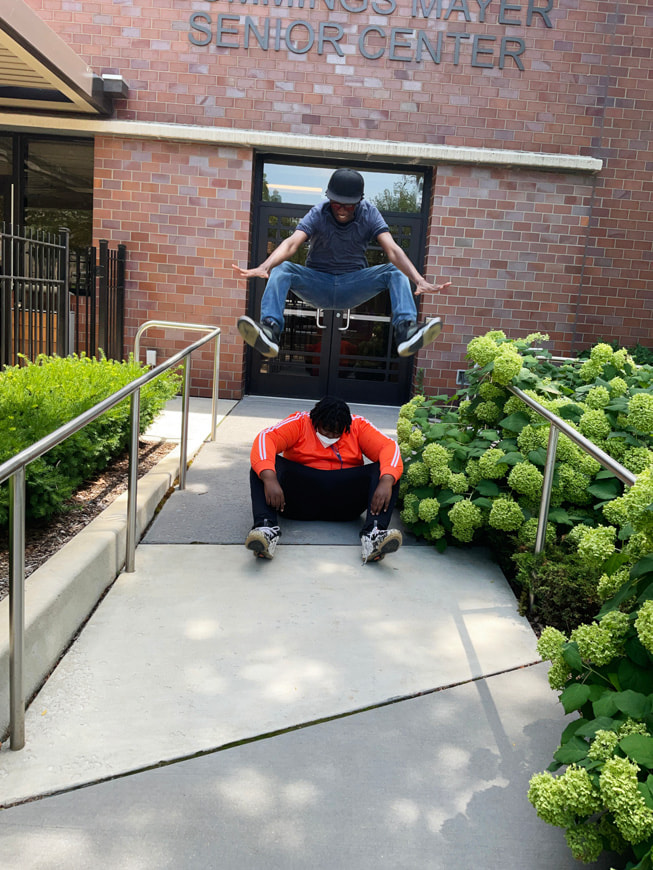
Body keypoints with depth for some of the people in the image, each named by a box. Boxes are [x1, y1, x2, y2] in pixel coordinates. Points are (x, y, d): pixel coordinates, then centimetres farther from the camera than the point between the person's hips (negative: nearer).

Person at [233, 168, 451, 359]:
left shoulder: (369, 213, -5)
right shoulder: (318, 214, -8)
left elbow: (392, 250, -18)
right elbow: (291, 243, -26)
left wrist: (419, 280, -35)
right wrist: (264, 267, -46)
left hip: (352, 287, 1)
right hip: (318, 285, -1)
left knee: (395, 272, -23)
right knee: (282, 269, -28)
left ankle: (406, 331, -41)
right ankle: (269, 331, -46)